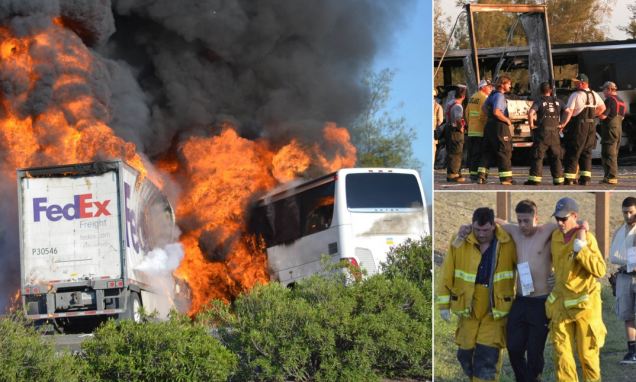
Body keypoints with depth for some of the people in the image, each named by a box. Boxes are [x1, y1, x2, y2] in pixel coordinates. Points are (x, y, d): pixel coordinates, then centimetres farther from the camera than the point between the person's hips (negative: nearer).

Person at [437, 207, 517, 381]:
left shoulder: (508, 244, -10)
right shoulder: (459, 243, -7)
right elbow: (447, 274, -1)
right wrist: (444, 304, -1)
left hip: (495, 311, -2)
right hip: (468, 310, 2)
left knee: (487, 357, -11)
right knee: (465, 354, 10)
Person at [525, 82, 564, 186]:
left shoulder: (539, 102, -5)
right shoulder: (557, 102, 9)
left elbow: (531, 113, -21)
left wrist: (531, 124, -8)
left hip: (542, 132, -4)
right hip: (555, 132, 4)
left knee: (537, 156, -2)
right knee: (555, 157, 10)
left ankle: (535, 178, -8)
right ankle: (558, 179, 10)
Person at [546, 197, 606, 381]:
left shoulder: (586, 237, -14)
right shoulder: (556, 236, 4)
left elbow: (600, 270, -22)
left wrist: (581, 246, -26)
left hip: (584, 303, -5)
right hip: (561, 303, 5)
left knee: (587, 352, 5)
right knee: (562, 352, 2)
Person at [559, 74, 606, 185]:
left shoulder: (576, 95, -11)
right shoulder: (594, 95, 11)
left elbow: (569, 111, -19)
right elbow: (602, 107, 24)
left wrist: (564, 124, -20)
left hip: (578, 126, -6)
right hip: (591, 126, 6)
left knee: (573, 152, -1)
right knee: (586, 152, 12)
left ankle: (569, 177, -3)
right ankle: (586, 177, 7)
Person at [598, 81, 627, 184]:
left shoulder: (610, 100, -13)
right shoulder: (621, 101, 16)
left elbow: (603, 116, -19)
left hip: (610, 129, -9)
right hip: (619, 129, 9)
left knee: (608, 153, -8)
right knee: (614, 154, 14)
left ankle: (611, 176, -12)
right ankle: (613, 176, 16)